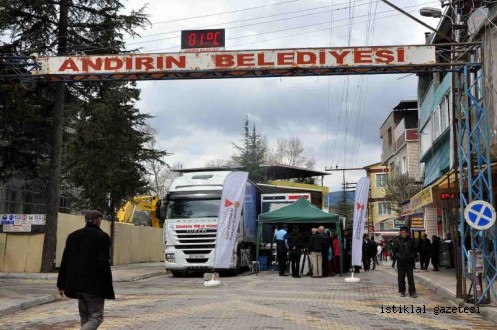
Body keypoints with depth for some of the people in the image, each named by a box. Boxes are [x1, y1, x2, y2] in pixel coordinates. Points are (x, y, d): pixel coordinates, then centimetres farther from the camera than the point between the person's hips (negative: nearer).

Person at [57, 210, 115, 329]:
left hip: (77, 283, 6)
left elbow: (64, 262, 8)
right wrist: (107, 288, -9)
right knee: (96, 317, 0)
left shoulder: (73, 236, 9)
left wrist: (61, 284, 13)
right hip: (95, 284, -6)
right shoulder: (102, 236, -9)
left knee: (85, 317, 16)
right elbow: (103, 263, -14)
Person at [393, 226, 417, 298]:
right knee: (401, 277, 5)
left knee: (411, 277, -1)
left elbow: (414, 250, 11)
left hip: (409, 262, 1)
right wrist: (399, 256, -12)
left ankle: (412, 292, 0)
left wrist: (412, 256, -5)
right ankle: (402, 292, 15)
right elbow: (394, 250, 3)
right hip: (400, 262, 0)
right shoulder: (397, 240, 1)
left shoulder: (411, 240, 5)